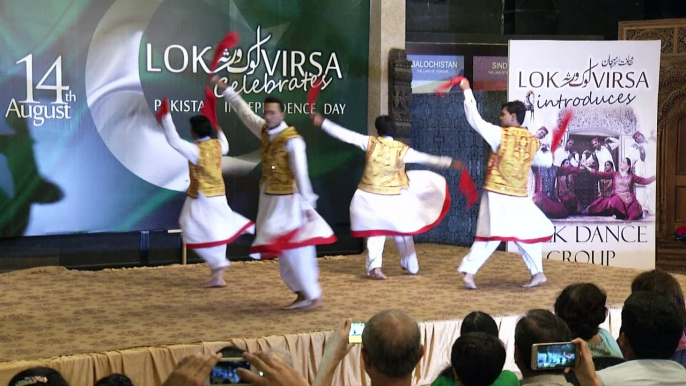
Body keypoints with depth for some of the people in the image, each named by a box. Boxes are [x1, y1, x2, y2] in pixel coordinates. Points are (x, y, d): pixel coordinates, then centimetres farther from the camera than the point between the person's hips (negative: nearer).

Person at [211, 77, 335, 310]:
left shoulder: (292, 141, -18)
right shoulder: (265, 131, 3)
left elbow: (300, 173, -21)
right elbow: (244, 112, 18)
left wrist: (306, 204, -24)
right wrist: (225, 89, 23)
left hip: (288, 200, -7)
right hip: (269, 199, 7)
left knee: (296, 249, -7)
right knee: (283, 251, 8)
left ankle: (313, 294, 1)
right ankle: (302, 294, 13)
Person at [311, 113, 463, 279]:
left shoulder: (370, 142, -10)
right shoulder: (403, 150, -11)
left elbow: (345, 134, -8)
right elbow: (427, 159, -6)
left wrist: (322, 122, -1)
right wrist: (450, 162, 3)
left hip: (370, 196, 0)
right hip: (394, 197, 0)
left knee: (374, 232, 7)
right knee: (401, 231, 17)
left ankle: (374, 266, -13)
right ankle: (410, 265, 28)